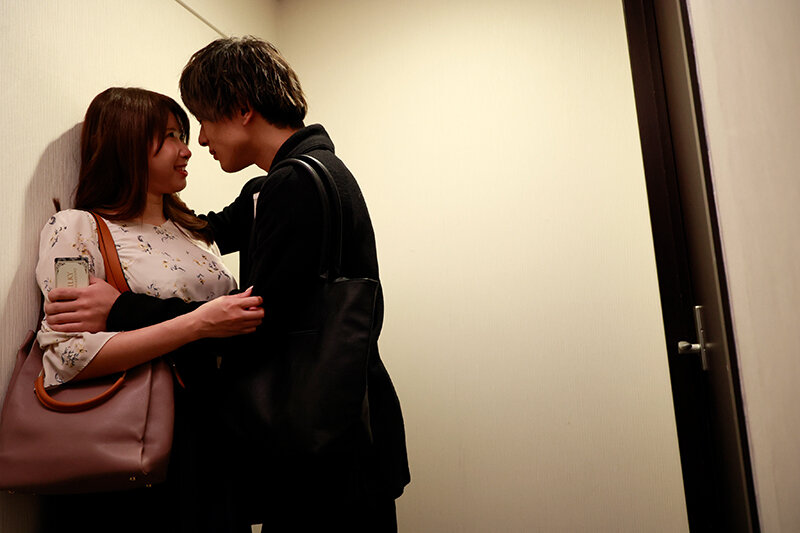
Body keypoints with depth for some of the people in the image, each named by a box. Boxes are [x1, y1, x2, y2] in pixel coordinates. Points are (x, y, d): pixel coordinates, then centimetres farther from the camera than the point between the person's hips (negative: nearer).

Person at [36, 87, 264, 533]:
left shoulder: (195, 232, 12)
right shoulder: (76, 228, -7)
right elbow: (68, 356, -19)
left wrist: (250, 316, -1)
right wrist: (198, 324, -24)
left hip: (210, 436, 6)